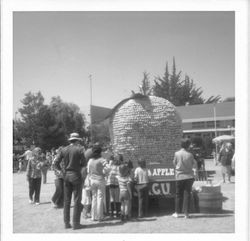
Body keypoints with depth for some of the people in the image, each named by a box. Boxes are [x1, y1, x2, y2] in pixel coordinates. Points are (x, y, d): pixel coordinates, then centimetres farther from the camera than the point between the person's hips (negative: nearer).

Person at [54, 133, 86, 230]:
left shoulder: (64, 150, 4)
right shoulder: (79, 149, -7)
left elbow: (56, 162, 0)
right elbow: (83, 163, -9)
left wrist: (60, 169, 17)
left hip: (66, 175, 5)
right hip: (76, 175, -4)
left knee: (67, 200, 11)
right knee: (77, 201, 2)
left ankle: (66, 223, 15)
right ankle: (76, 223, 3)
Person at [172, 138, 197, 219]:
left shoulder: (177, 153, -6)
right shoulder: (190, 154, -8)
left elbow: (174, 163, 5)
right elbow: (194, 164, -3)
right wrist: (195, 172, 10)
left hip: (179, 176, 1)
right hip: (189, 176, 0)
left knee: (178, 195, 11)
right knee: (187, 194, 6)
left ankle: (177, 213, 15)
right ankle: (186, 213, 6)